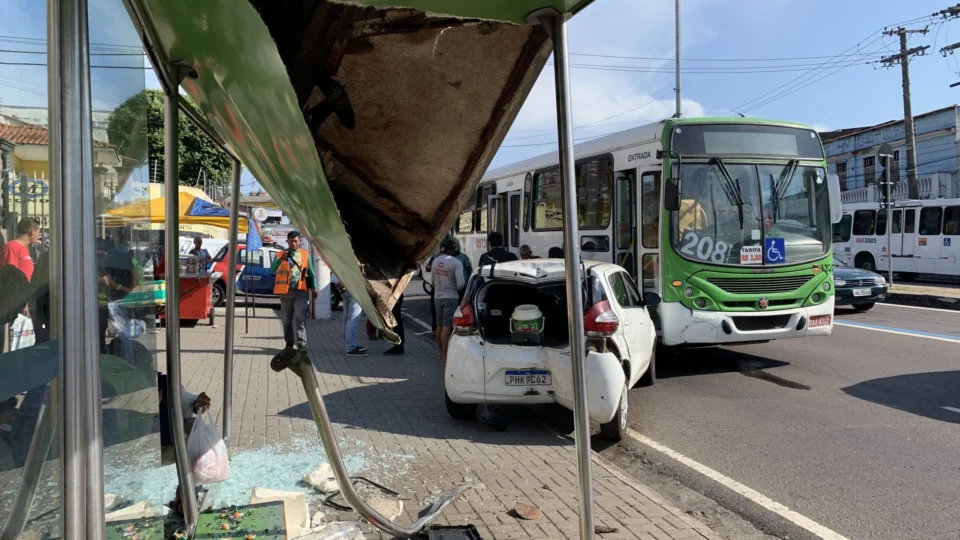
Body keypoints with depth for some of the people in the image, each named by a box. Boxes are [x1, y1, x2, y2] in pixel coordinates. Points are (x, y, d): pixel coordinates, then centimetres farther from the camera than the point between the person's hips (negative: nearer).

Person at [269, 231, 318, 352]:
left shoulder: (305, 255, 8)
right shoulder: (281, 254, 5)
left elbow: (311, 273, 14)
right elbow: (272, 270, -8)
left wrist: (314, 288, 8)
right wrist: (280, 260, -24)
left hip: (300, 291, -1)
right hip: (285, 291, 1)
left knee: (300, 318, -10)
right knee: (286, 319, 8)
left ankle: (301, 344, -12)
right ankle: (289, 343, 19)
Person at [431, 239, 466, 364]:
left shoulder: (436, 260, 3)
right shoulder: (456, 263, -16)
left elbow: (433, 278, 11)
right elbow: (461, 283, -21)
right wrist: (457, 288, 1)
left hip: (437, 297, 6)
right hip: (451, 298, -6)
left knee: (439, 325, 14)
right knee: (446, 327, -6)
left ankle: (441, 353, 25)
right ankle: (445, 356, -6)